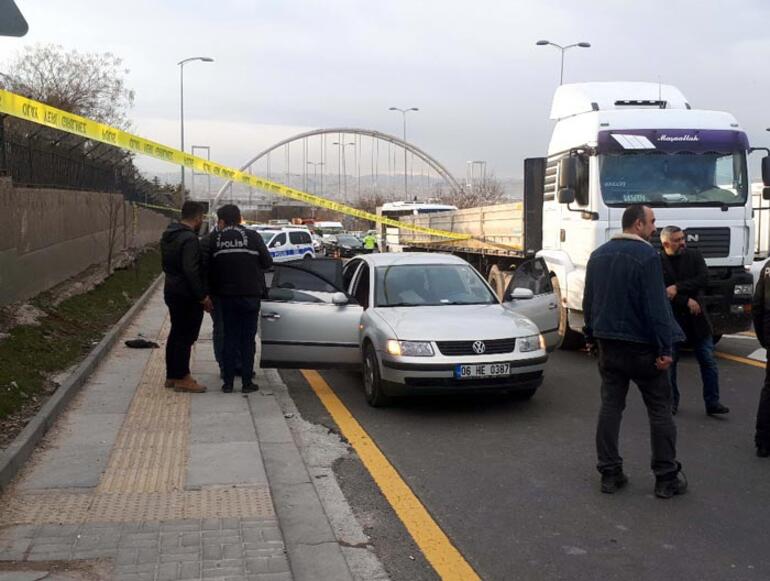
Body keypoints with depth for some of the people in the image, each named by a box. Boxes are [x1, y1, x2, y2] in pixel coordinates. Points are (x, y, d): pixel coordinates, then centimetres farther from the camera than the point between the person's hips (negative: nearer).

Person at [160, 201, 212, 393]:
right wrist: (203, 296, -22)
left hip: (172, 290, 10)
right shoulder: (189, 239, -21)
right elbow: (191, 271, -27)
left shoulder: (169, 235, 11)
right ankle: (182, 379, 1)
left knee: (176, 334, 16)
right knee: (185, 336, -4)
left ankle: (172, 375, 24)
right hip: (187, 296, -10)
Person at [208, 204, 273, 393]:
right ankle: (247, 382, 5)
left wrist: (215, 289, 17)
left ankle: (228, 382, 9)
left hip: (226, 295, 2)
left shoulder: (216, 239, 0)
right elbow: (267, 262, -2)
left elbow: (210, 269, 3)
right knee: (248, 339, 5)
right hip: (250, 294, -2)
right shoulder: (252, 236, -6)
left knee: (229, 338, 10)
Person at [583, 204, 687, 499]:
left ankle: (610, 474, 12)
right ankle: (667, 477, 8)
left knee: (610, 406, 10)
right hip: (641, 346, -6)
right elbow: (656, 306, -19)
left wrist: (592, 336, 23)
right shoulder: (646, 255, -15)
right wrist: (665, 348, -16)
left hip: (608, 345, 7)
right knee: (659, 410, 3)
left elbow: (588, 301, 15)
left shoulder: (598, 255, 9)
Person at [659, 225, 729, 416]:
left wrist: (678, 288, -19)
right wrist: (686, 301, -16)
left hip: (696, 318, 2)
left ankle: (712, 402, 11)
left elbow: (703, 279, -10)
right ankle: (671, 401, 21)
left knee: (708, 361, 3)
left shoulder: (694, 256, 3)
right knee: (669, 362, 7)